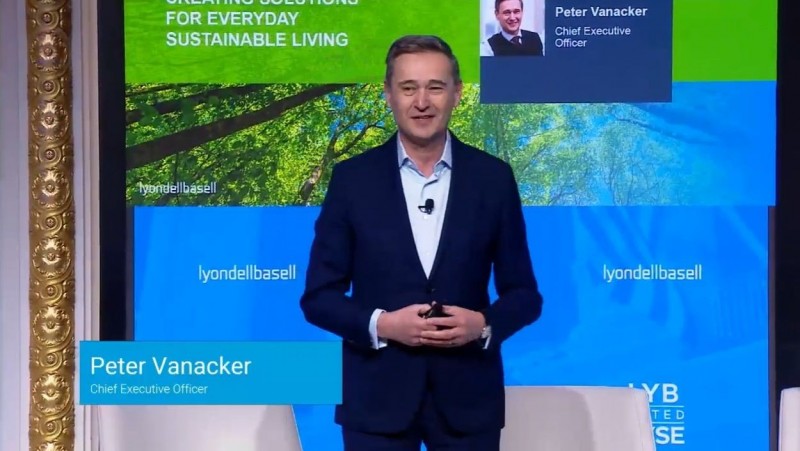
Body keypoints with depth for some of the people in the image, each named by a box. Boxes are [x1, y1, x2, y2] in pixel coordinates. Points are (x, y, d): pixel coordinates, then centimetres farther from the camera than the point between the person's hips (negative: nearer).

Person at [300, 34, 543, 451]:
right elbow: (318, 296, 0)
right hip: (377, 398, 0)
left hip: (468, 398, 1)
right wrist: (380, 324, -16)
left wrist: (485, 324, -14)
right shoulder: (352, 178, -1)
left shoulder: (493, 178, 1)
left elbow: (523, 293, 5)